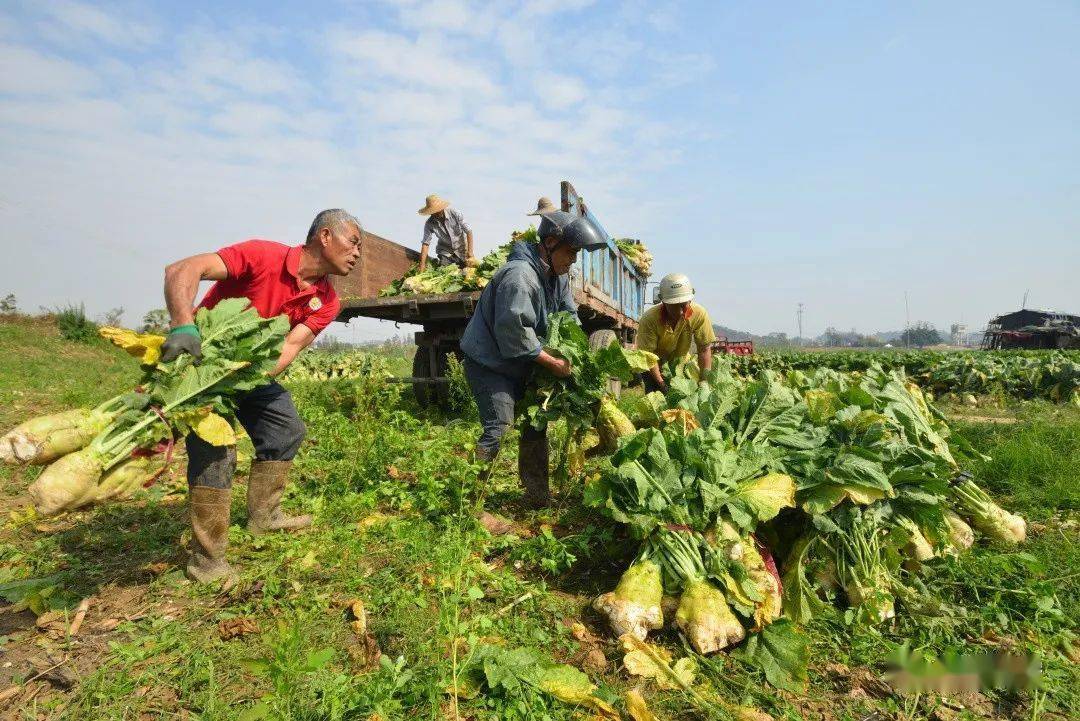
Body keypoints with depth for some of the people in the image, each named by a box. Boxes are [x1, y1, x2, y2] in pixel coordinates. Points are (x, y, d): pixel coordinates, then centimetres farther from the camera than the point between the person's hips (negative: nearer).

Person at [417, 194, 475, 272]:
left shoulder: (454, 213, -20)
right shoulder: (429, 223, -16)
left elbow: (469, 231, -20)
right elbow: (425, 243, -15)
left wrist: (470, 254, -27)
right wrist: (422, 268, -21)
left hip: (462, 249, -1)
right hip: (445, 251, 1)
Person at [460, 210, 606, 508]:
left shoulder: (557, 276, 4)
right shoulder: (519, 275, -27)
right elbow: (514, 332, -29)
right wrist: (553, 362, -22)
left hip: (520, 365, 9)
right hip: (489, 362, -9)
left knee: (536, 425, 11)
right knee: (498, 427, -16)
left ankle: (538, 498, 23)